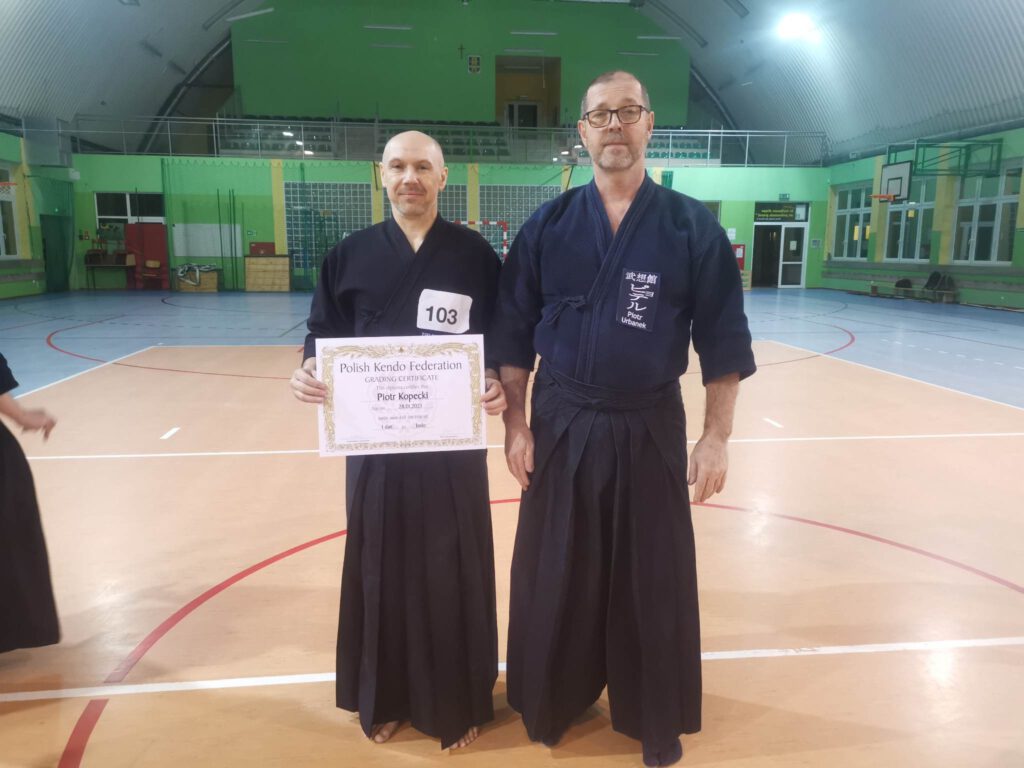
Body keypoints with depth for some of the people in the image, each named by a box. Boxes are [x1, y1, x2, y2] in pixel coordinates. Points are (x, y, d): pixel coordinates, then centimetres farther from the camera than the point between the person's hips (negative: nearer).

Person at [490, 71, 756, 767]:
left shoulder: (692, 227, -3)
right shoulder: (548, 226, 0)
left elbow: (723, 344, -2)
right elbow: (514, 337, 2)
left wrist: (717, 436, -5)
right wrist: (516, 423, -2)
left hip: (650, 429, 0)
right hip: (561, 427, 1)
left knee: (653, 580, 12)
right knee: (555, 577, 13)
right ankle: (552, 701, 38)